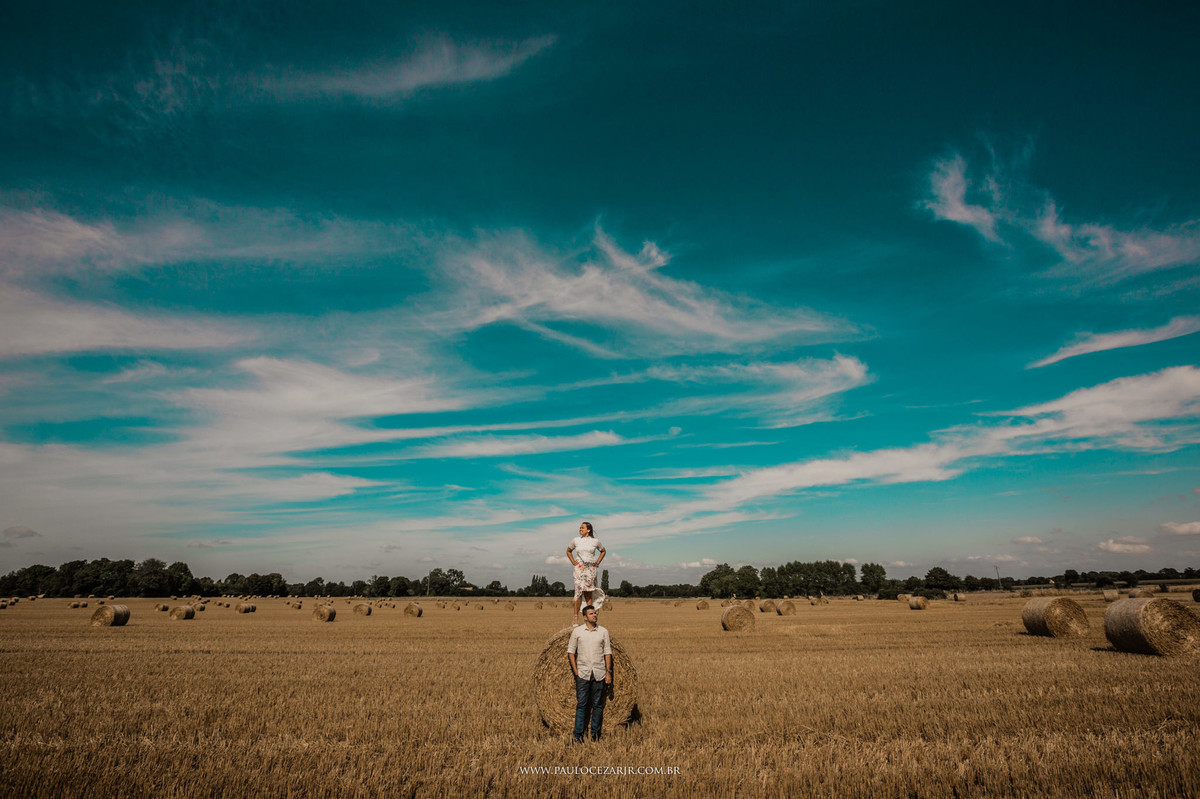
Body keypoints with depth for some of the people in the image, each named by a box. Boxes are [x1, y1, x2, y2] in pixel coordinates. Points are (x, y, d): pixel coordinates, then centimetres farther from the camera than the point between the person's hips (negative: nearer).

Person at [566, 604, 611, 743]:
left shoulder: (603, 632, 5)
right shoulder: (577, 631, 2)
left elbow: (608, 653, 7)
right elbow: (570, 651, 5)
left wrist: (608, 672, 0)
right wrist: (575, 671, -2)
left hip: (599, 674, 1)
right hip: (582, 673, -1)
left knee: (597, 704, 6)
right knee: (581, 704, -3)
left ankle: (595, 734, 17)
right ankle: (578, 735, 3)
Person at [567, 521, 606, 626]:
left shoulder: (595, 541, 2)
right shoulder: (575, 540, 4)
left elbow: (603, 551, 18)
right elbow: (568, 551, 20)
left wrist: (597, 563, 8)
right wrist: (573, 561, 7)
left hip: (591, 569, 1)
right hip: (579, 568, -1)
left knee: (589, 593, 4)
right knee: (579, 591, -11)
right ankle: (576, 617, -6)